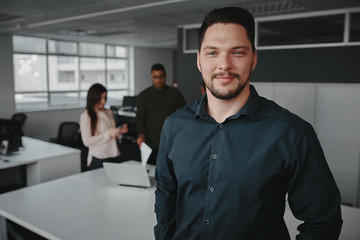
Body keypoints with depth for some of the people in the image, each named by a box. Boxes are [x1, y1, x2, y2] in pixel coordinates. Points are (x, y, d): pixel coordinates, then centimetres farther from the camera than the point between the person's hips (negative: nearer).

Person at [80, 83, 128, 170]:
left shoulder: (109, 113, 12)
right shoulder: (86, 116, -4)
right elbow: (87, 141, -11)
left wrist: (119, 132, 1)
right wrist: (108, 134, -16)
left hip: (116, 156, 5)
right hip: (99, 159, -5)